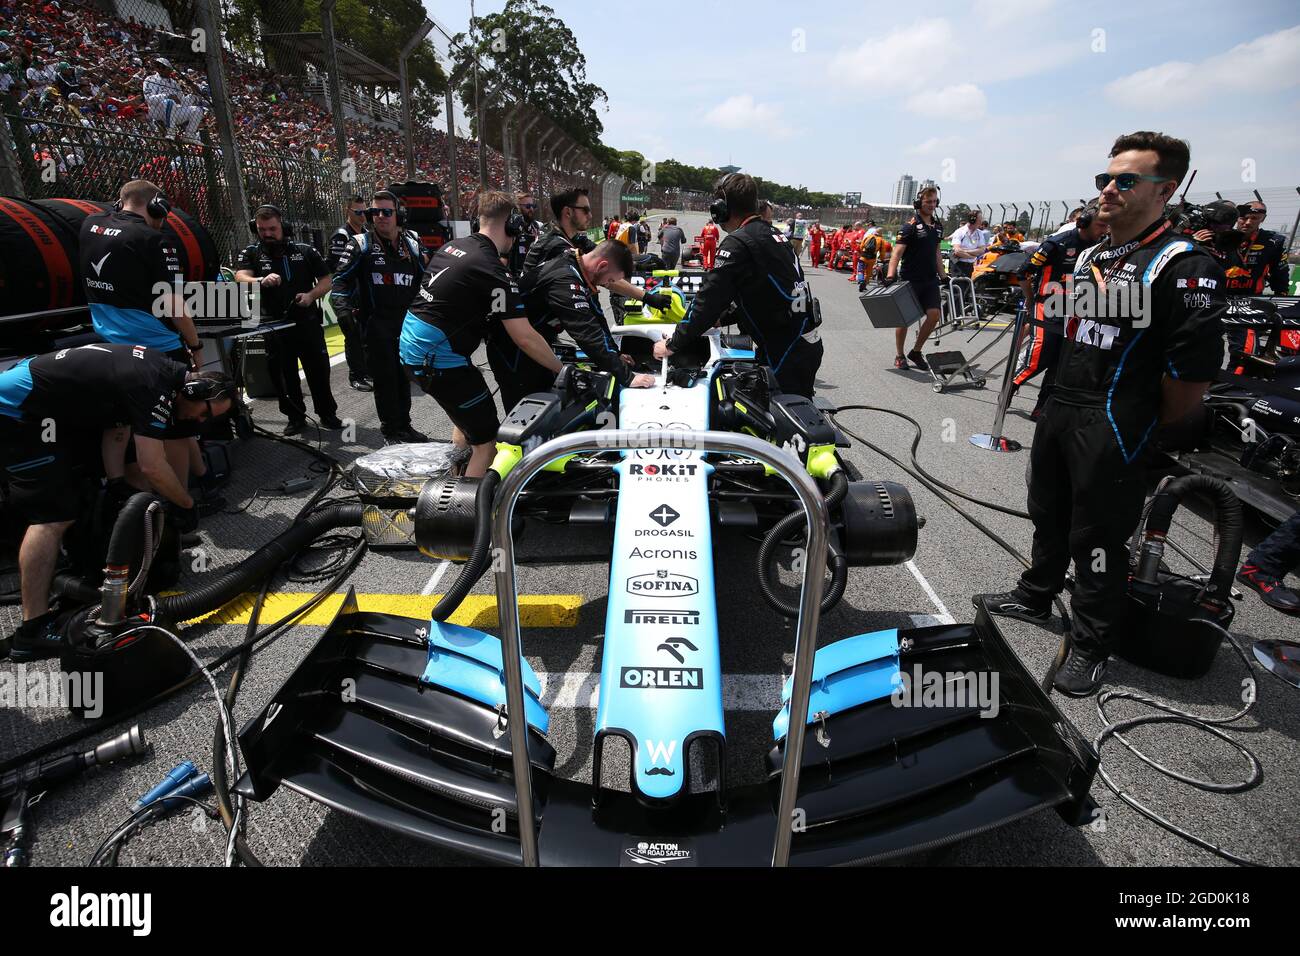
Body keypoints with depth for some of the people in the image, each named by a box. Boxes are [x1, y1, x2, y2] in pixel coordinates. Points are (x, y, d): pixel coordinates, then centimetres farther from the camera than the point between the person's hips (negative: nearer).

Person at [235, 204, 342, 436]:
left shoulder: (304, 251, 7)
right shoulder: (251, 254, 5)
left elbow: (326, 280, 7)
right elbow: (241, 277, -13)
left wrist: (311, 295, -13)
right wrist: (262, 281, -36)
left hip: (307, 322, 0)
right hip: (275, 326, 1)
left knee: (319, 370, 4)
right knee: (284, 375, 7)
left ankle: (327, 414, 17)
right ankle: (296, 417, 21)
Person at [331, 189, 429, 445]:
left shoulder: (411, 244, 11)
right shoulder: (360, 244, -1)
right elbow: (341, 279, -1)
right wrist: (343, 309, -14)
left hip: (408, 322, 4)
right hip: (376, 323, -4)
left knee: (403, 376, 12)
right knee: (385, 377, -1)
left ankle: (404, 425, 25)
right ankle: (390, 431, 9)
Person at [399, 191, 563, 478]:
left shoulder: (450, 247, 9)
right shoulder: (493, 272, -18)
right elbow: (525, 338, -19)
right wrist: (560, 369, -9)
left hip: (410, 349, 10)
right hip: (439, 362, -10)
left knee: (467, 419, 29)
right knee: (486, 441, -1)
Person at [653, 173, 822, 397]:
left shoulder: (738, 242, -15)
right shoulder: (774, 234, 13)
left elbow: (709, 298, -18)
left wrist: (672, 344, -12)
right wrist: (721, 318, 23)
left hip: (786, 352, -9)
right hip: (809, 344, 9)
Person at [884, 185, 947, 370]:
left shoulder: (937, 226, 14)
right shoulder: (911, 225, -7)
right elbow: (897, 252, -15)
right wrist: (890, 275, -28)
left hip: (930, 280, 6)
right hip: (910, 279, -6)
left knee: (934, 315, -5)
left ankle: (916, 352, 12)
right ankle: (899, 356, 15)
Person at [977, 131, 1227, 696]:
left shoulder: (1184, 265, -14)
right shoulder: (1090, 257, 13)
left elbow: (1193, 372, -18)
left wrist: (1151, 429, -8)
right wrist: (1057, 403, 16)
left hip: (1114, 431, -8)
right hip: (1059, 414, 8)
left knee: (1097, 541, 2)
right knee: (1049, 517, 22)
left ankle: (1090, 646, 19)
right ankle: (1036, 596, 42)